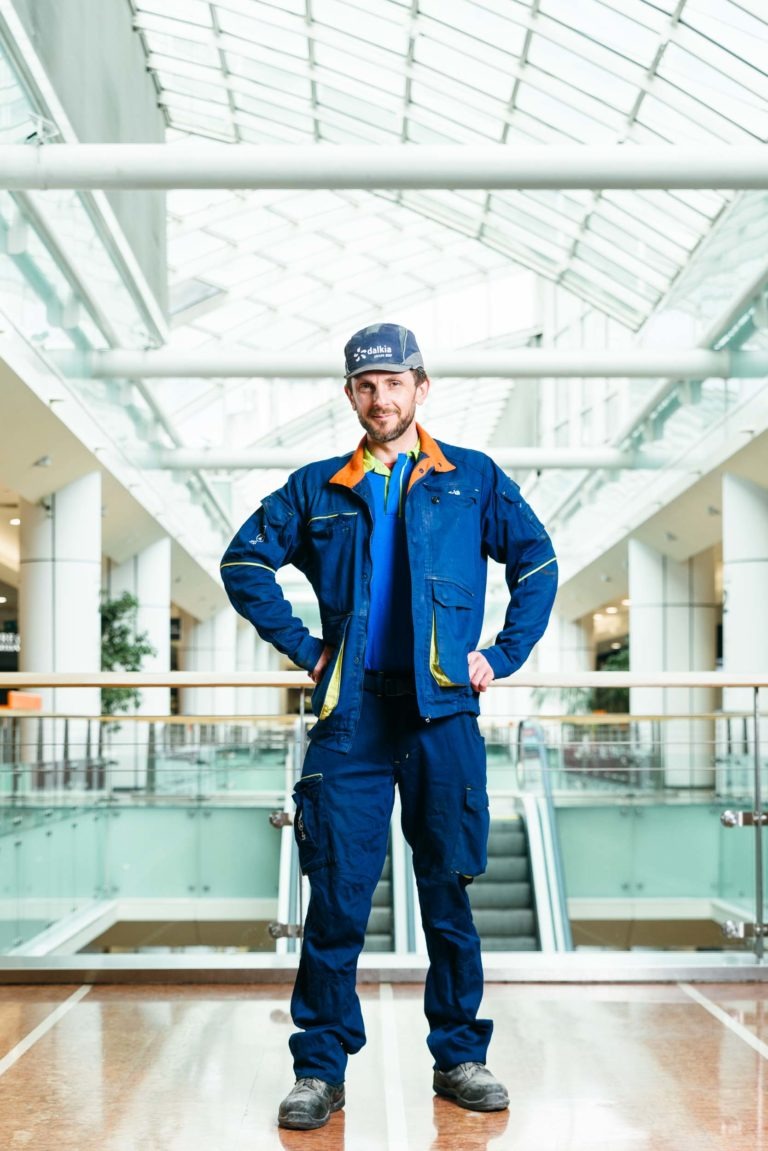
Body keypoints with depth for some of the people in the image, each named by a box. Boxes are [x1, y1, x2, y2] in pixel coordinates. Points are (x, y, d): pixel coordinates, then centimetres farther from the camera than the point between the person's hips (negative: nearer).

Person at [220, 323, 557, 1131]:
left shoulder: (474, 479, 9)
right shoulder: (318, 489, 10)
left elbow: (537, 564, 13)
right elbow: (244, 562, 13)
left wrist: (502, 653, 4)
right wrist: (301, 647, 4)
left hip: (443, 709, 0)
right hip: (351, 710, 0)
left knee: (447, 889, 7)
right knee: (337, 893, -1)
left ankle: (459, 1056, 20)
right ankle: (320, 1069, 8)